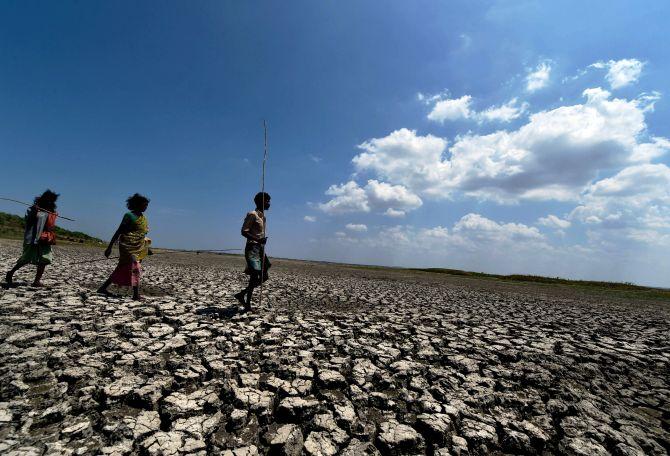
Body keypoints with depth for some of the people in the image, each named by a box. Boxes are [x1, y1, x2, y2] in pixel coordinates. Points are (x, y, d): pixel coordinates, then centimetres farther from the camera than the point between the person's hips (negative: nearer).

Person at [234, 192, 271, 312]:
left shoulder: (263, 216, 19)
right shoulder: (252, 214, -8)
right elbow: (244, 231, -16)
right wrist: (257, 239, -27)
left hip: (260, 248, 9)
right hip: (252, 248, -9)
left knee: (264, 276, 8)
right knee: (255, 276, -13)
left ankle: (242, 294, 18)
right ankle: (247, 303, 0)